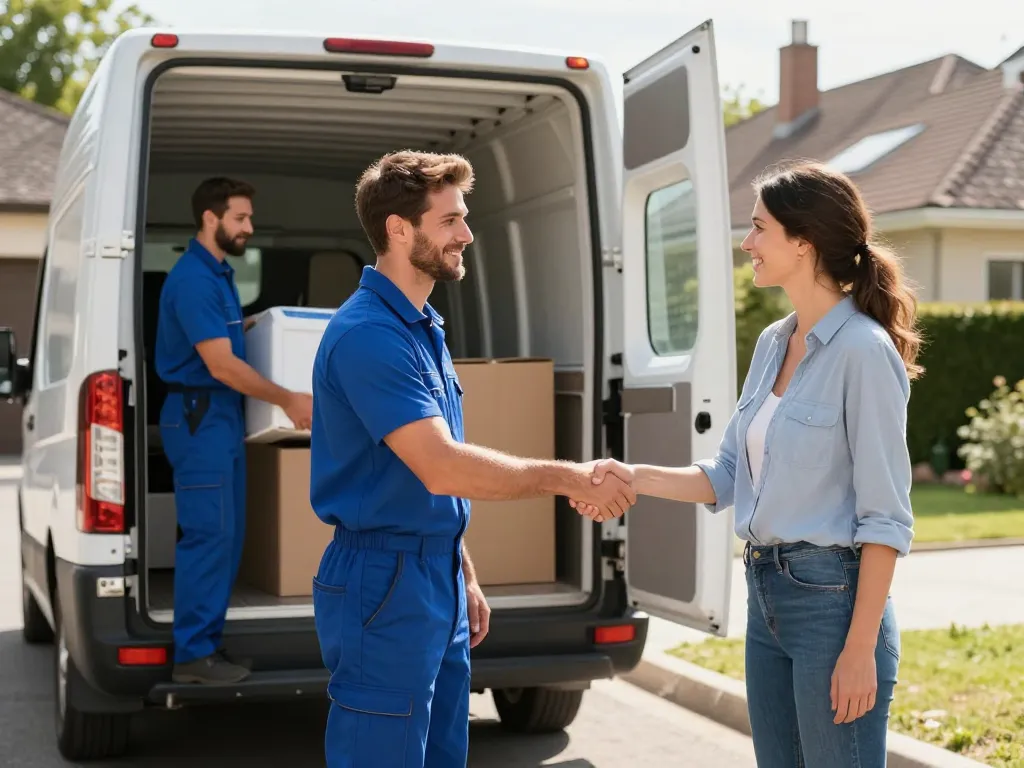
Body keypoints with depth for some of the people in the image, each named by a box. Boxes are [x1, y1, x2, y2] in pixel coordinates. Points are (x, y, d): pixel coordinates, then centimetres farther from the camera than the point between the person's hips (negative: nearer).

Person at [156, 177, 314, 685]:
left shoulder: (219, 273, 14)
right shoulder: (193, 279, -18)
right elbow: (221, 364, -22)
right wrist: (288, 401, -17)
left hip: (223, 415, 10)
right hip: (199, 416, -10)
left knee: (226, 533, 11)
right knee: (207, 533, -8)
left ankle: (209, 641, 17)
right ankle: (193, 654, -2)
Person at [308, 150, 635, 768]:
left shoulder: (424, 328, 13)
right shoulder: (367, 335, -19)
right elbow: (442, 468, -26)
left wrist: (464, 576, 19)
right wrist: (568, 478, -20)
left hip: (438, 576, 10)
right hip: (383, 584, -9)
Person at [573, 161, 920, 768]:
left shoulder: (863, 351, -14)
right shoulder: (773, 343, 10)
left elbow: (886, 519, -16)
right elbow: (728, 477, 13)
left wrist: (861, 647, -18)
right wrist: (635, 477, -1)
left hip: (833, 599, -8)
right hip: (766, 595, 8)